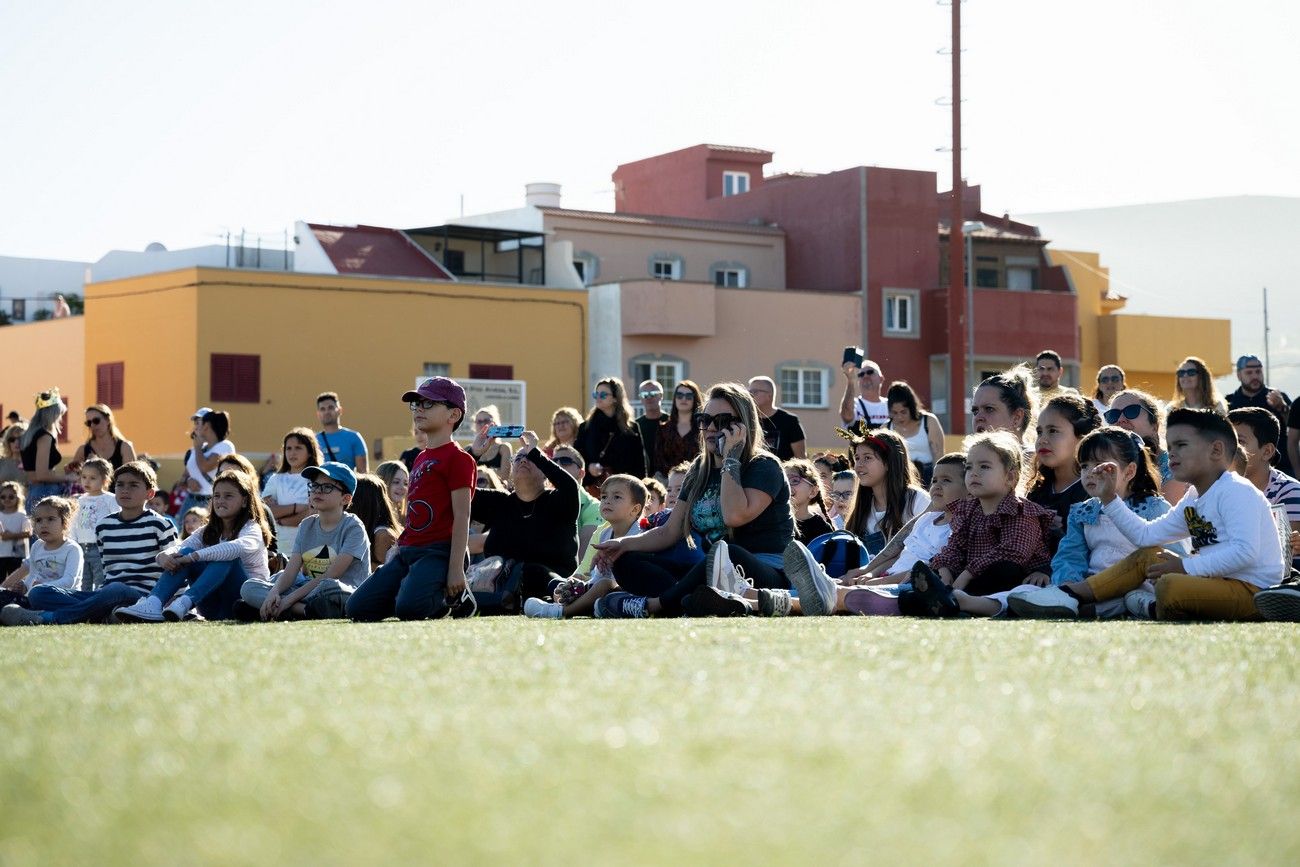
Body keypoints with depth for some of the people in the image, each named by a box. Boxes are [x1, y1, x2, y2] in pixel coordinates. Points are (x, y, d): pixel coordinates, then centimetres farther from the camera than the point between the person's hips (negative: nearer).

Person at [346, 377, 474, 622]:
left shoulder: (457, 458, -7)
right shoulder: (420, 458, 20)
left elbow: (462, 516, -13)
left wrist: (456, 569, -19)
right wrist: (396, 561, 20)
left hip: (439, 551, -9)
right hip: (407, 551, 9)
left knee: (409, 608, -32)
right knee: (358, 608, -1)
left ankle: (454, 596, 1)